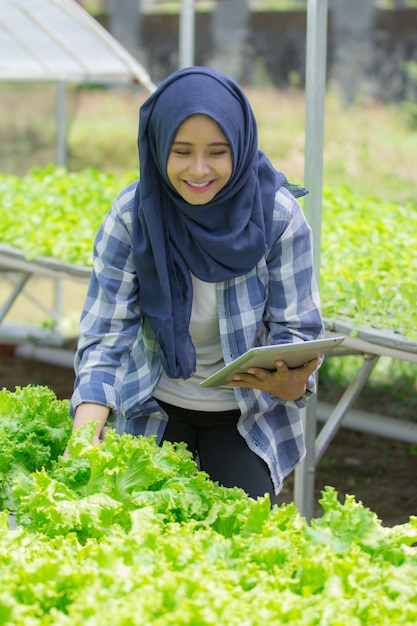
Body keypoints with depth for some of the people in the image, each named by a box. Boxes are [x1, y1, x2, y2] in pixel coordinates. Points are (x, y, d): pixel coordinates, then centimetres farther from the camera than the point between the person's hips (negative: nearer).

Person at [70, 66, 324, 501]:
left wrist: (292, 382, -35)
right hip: (154, 412, 0)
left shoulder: (277, 214, -16)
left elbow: (296, 329, -11)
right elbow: (105, 334, -15)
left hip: (247, 417, 0)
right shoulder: (132, 216, -16)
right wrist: (86, 433, -32)